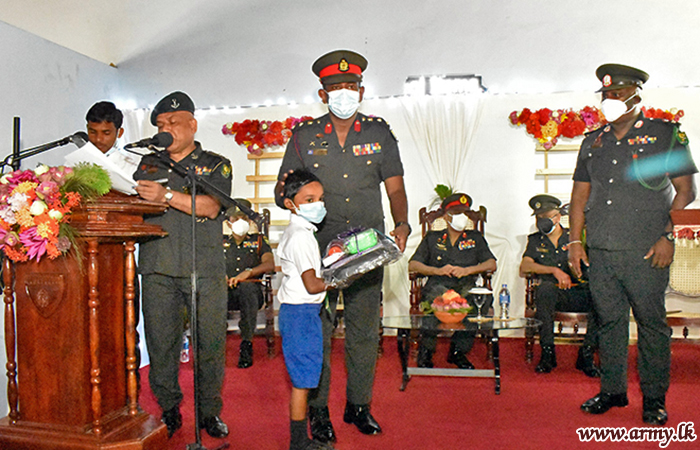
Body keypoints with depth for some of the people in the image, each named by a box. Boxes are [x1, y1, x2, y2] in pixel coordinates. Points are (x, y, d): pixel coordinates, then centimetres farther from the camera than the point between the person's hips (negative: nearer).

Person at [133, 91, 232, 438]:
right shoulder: (148, 164, 20)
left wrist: (167, 195, -18)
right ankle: (169, 410, 20)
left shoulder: (216, 165, 9)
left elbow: (211, 207, -8)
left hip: (205, 269, -2)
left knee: (211, 343, 0)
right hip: (158, 269, 3)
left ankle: (209, 411, 15)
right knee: (160, 344, 4)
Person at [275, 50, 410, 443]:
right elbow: (282, 191, 7)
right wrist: (288, 195, -17)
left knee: (365, 328, 8)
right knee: (316, 329, 2)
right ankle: (318, 410, 19)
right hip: (318, 247, -1)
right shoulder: (305, 136, 4)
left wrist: (402, 224, -12)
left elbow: (395, 188, 6)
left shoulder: (379, 133, 7)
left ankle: (359, 406, 25)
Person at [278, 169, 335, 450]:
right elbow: (312, 285, -23)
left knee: (301, 380, 16)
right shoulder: (301, 236, -19)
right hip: (302, 312, -10)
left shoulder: (296, 232, 14)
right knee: (301, 381, 0)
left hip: (296, 310, 10)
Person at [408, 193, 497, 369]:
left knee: (484, 298, -34)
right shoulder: (432, 238, 20)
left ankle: (458, 351, -19)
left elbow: (491, 264, 12)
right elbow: (413, 265, 10)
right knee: (436, 294, -40)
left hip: (466, 286, 2)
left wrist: (466, 270, -6)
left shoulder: (475, 238, 24)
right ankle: (425, 350, -20)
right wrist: (437, 270, -7)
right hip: (439, 285, -1)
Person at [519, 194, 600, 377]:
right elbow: (524, 269, 1)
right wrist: (553, 270, -12)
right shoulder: (535, 240, 16)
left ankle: (586, 355, -16)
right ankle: (547, 352, -25)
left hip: (578, 294, 1)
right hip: (551, 294, 0)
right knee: (546, 287, -35)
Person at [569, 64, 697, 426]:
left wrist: (668, 236, -9)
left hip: (645, 253, -4)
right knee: (609, 321, 10)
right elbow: (580, 197, 15)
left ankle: (654, 399, 17)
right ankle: (612, 390, 24)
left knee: (651, 324, 3)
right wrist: (575, 240, 8)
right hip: (600, 252, 4)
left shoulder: (666, 135, 3)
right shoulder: (593, 142, 14)